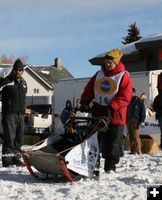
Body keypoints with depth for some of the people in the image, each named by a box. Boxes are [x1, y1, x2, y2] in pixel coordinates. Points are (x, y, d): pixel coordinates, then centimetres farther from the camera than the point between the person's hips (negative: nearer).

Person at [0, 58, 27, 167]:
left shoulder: (24, 83, 16)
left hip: (20, 114, 6)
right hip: (9, 114, -6)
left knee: (19, 137, 8)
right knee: (9, 137, -10)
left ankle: (16, 158, 17)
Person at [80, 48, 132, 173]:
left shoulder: (124, 76, -5)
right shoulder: (99, 74, 11)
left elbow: (124, 97, -15)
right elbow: (89, 90, 13)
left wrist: (111, 107, -24)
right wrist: (84, 102, -4)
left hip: (115, 115, -5)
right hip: (98, 114, 5)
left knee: (114, 142, -1)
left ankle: (110, 166, 6)